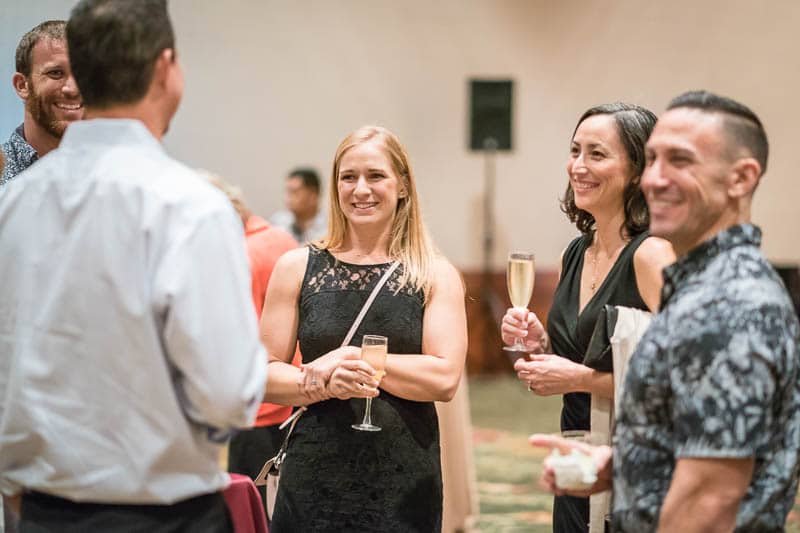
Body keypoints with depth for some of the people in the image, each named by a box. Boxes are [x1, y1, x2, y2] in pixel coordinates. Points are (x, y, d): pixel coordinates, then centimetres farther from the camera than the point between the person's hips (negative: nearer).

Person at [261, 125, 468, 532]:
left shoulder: (435, 276, 3)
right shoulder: (297, 268, 5)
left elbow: (445, 380, -8)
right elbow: (264, 376, 1)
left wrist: (350, 358, -13)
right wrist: (325, 384, -17)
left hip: (404, 481, 0)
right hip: (313, 478, 0)